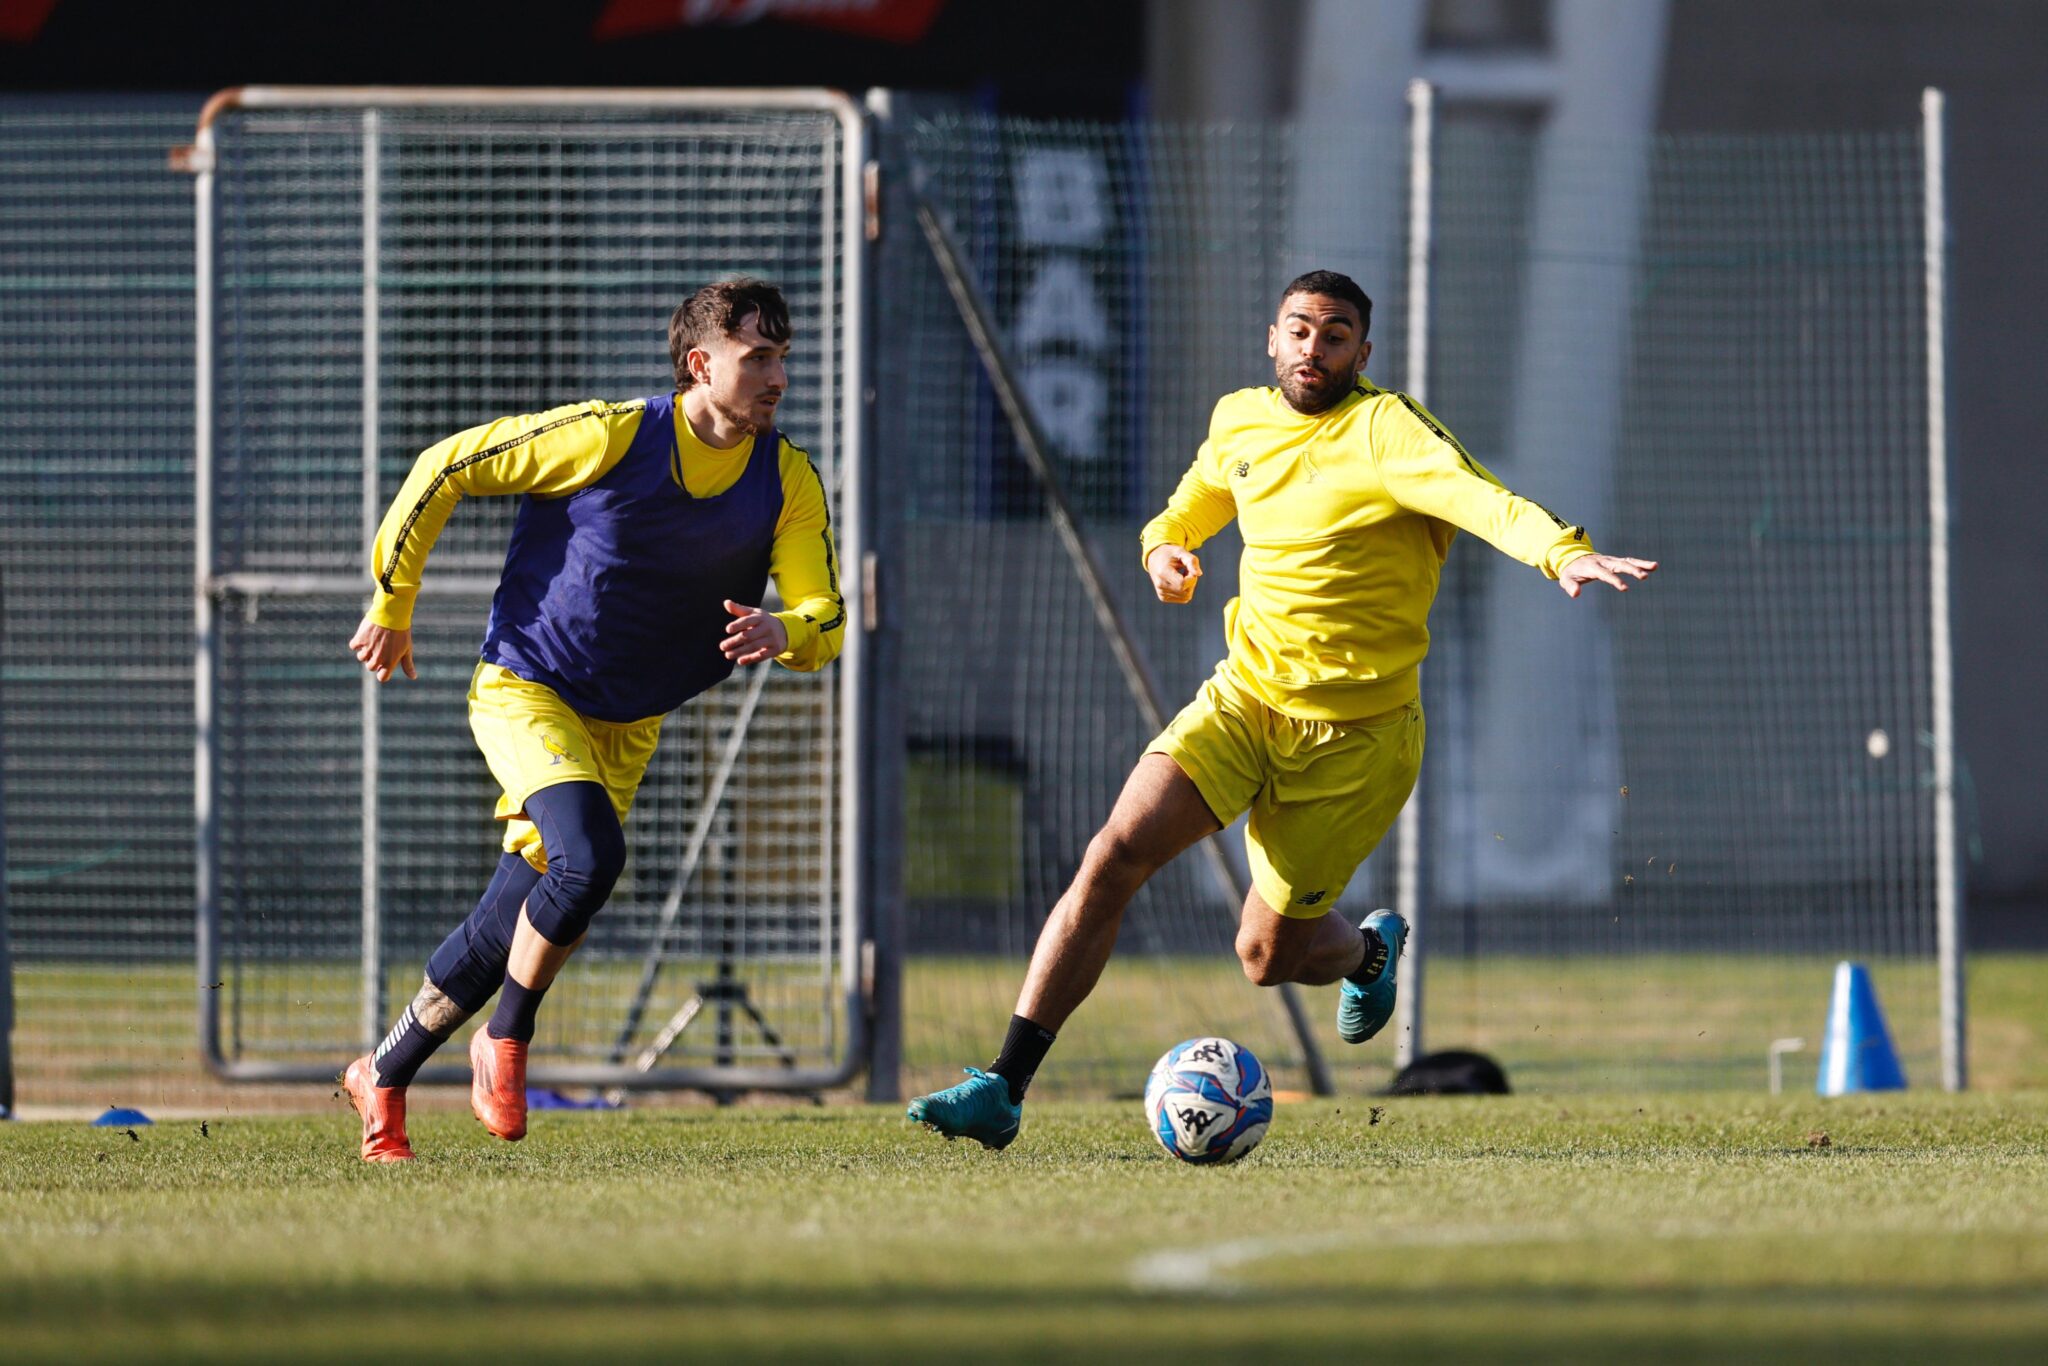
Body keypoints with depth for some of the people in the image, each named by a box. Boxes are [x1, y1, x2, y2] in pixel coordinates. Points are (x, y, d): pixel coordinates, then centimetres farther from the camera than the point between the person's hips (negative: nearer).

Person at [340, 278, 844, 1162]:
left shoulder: (788, 482, -7)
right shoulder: (608, 439, -20)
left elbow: (826, 618, -7)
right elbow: (444, 468, -11)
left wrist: (780, 633, -32)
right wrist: (391, 605, -3)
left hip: (627, 724, 5)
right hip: (524, 685, -5)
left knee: (509, 927, 5)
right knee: (590, 856, -29)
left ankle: (382, 1076, 24)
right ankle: (506, 1040, -7)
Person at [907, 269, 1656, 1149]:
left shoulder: (1384, 431, -15)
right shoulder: (1239, 421, 5)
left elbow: (1479, 497, -33)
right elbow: (1195, 501, 26)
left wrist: (1564, 552, -53)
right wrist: (1164, 546, 1)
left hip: (1354, 736, -4)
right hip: (1245, 696, 4)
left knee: (1268, 958, 3)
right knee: (1114, 855, -18)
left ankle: (1369, 949, 42)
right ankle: (1003, 1090, -17)